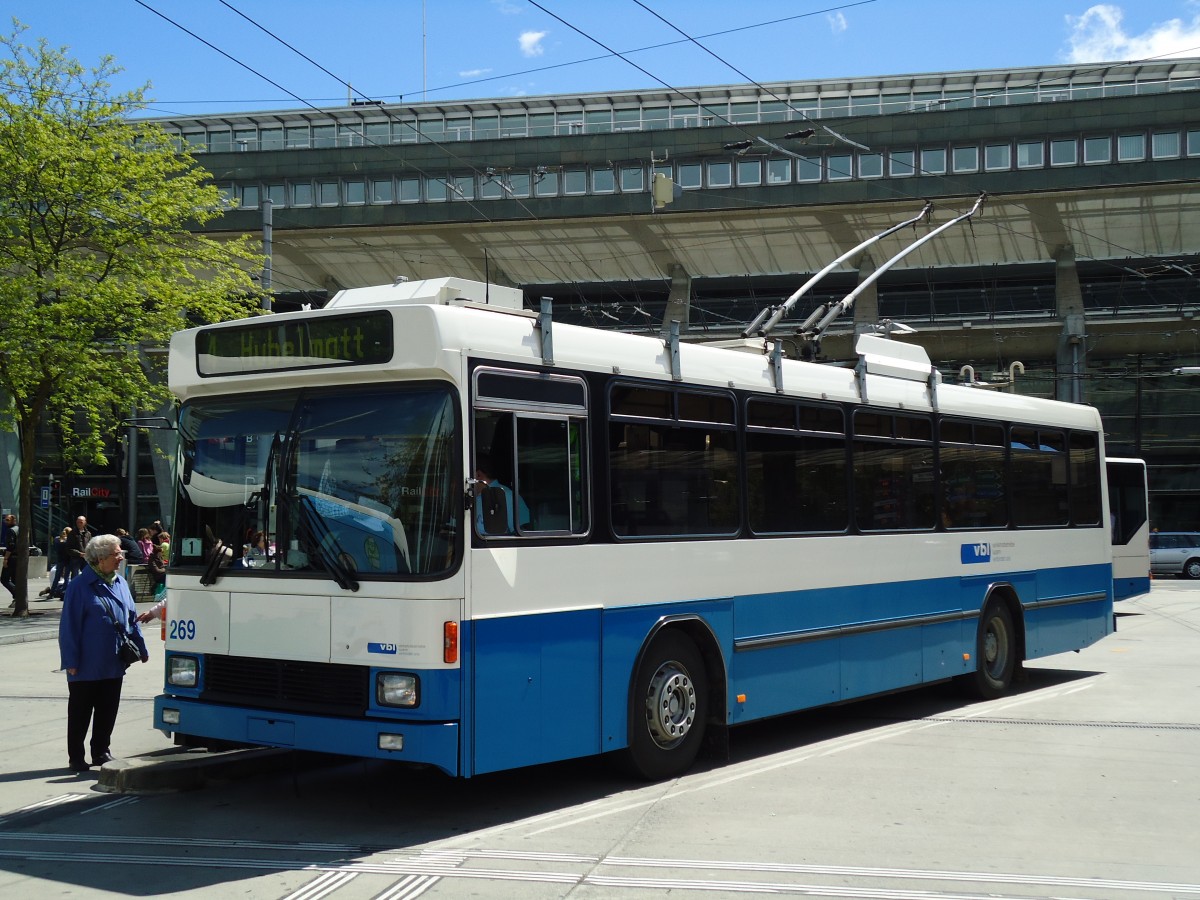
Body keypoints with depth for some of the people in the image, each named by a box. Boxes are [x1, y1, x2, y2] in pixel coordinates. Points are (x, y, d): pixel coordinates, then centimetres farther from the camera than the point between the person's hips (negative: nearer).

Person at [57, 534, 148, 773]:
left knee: (107, 712, 13)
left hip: (114, 664, 6)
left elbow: (132, 618, 15)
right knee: (80, 713, 6)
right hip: (87, 665, -6)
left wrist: (141, 648, 12)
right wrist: (71, 661, -14)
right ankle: (76, 757, 15)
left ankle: (102, 752, 25)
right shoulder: (80, 585, -12)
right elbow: (69, 625, -12)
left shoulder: (120, 583, 8)